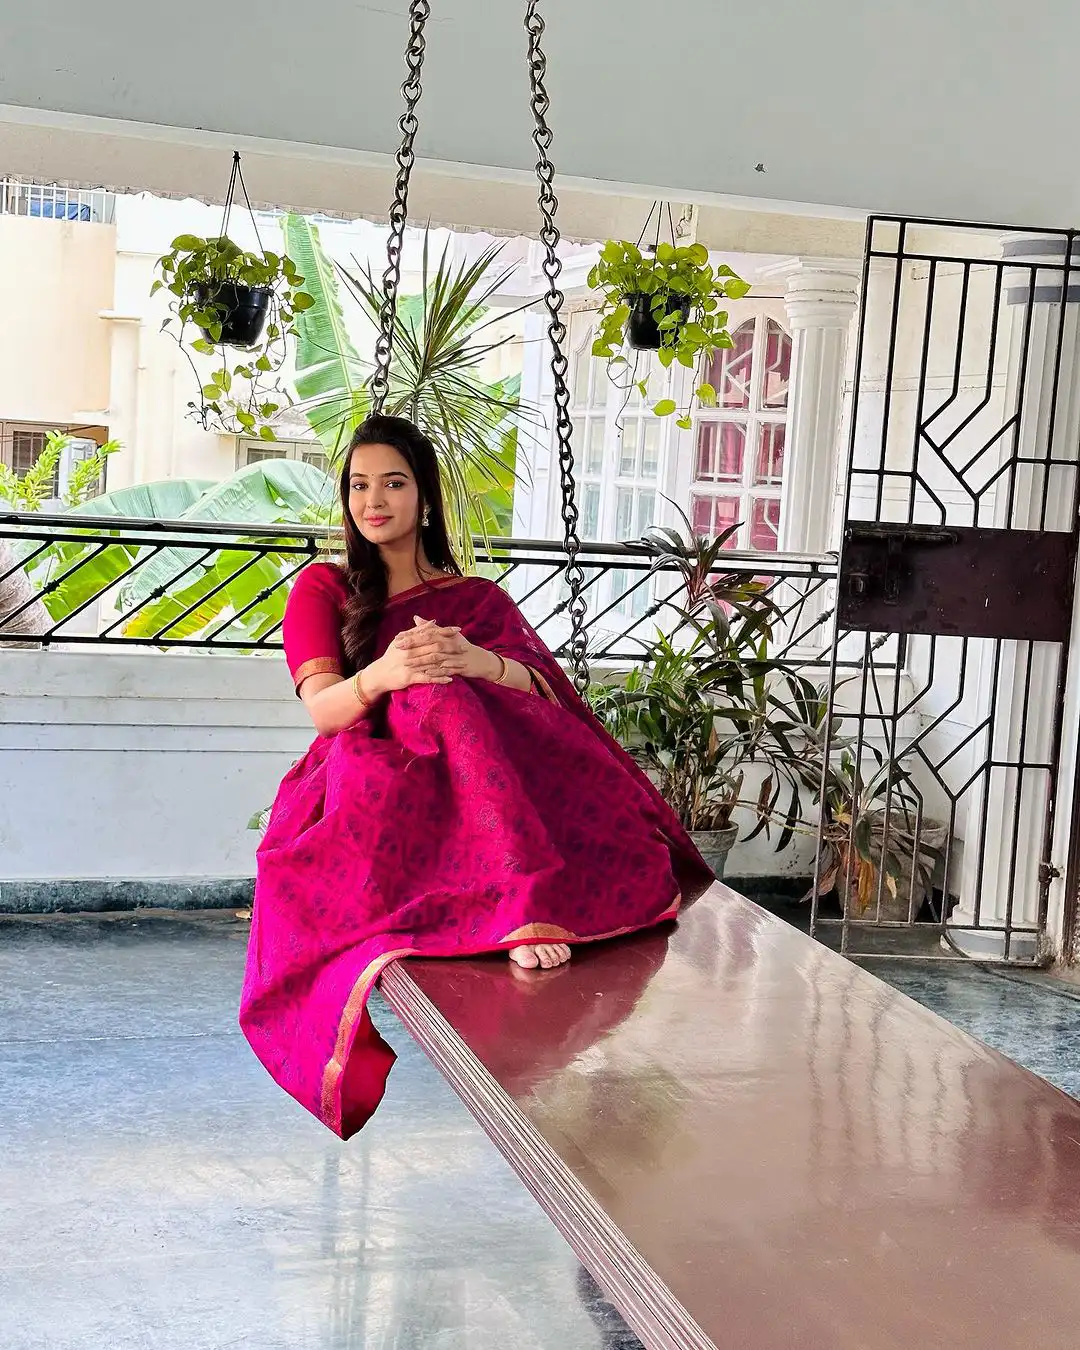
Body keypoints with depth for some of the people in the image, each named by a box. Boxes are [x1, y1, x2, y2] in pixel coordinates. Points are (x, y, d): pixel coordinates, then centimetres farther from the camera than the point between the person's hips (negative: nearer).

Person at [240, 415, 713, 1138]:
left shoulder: (478, 599, 21)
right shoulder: (322, 588, 17)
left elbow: (542, 691, 1)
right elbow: (322, 708, -3)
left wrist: (478, 662, -23)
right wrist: (382, 677, -27)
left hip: (460, 788, 1)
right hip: (363, 786, -1)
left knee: (442, 696, -34)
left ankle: (526, 907, -51)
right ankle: (523, 910, -51)